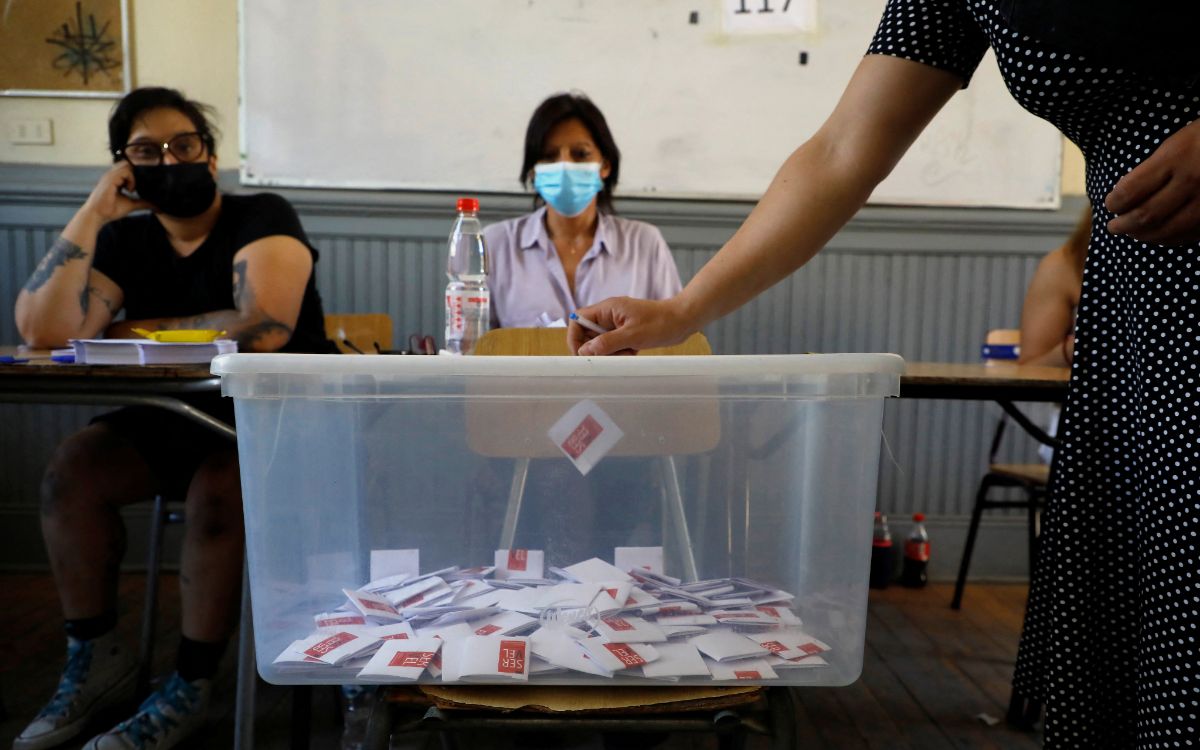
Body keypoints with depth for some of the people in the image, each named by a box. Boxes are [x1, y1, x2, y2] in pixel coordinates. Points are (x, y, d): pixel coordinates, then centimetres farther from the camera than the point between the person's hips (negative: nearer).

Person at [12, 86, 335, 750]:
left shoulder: (262, 218, -10)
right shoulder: (126, 240, 5)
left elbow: (264, 328, -28)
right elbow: (42, 332, -10)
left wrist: (143, 330, -12)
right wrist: (92, 213, -12)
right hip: (177, 418, 6)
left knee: (215, 490, -32)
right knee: (69, 472, -13)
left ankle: (190, 688, -11)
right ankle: (95, 660, 4)